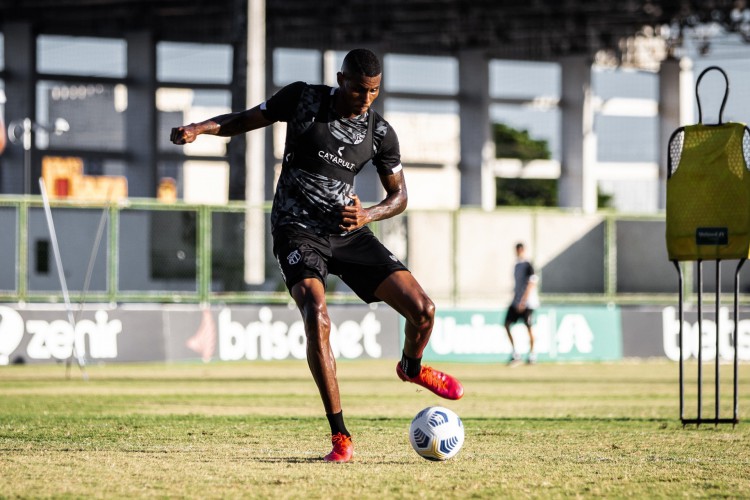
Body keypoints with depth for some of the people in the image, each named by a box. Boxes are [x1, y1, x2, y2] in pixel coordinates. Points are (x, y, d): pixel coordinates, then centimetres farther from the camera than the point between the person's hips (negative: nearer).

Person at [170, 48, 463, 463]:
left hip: (348, 232, 3)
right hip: (298, 230, -3)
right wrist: (199, 128, -13)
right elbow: (246, 120, 5)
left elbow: (399, 195, 9)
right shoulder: (302, 99, -5)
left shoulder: (380, 133, 0)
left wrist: (367, 215, -11)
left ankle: (412, 368, 30)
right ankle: (341, 438, -23)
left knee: (422, 309, -8)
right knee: (317, 319, -28)